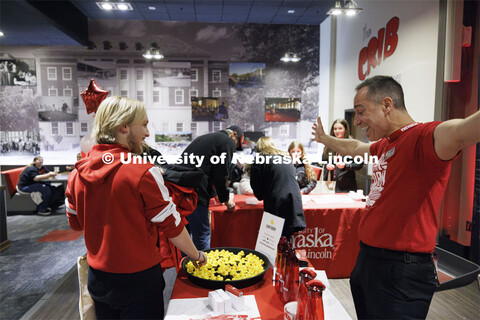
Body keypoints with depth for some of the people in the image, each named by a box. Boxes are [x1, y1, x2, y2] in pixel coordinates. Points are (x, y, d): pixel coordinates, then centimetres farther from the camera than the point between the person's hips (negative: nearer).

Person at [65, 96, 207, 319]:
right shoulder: (143, 171, -22)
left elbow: (76, 223, 9)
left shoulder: (77, 172, -4)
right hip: (138, 276, -5)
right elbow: (171, 225, -16)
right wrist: (196, 255, -2)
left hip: (97, 276, 6)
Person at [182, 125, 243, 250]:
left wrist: (213, 192, 33)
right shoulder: (228, 142, 0)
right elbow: (221, 175, -5)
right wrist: (226, 200, 8)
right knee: (202, 234, 1)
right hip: (194, 192, -9)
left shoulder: (205, 137, 26)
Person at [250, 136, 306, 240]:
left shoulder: (260, 159, 1)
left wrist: (261, 196, 24)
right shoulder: (286, 157, 18)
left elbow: (256, 185, 3)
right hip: (295, 200, 5)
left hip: (276, 202, -5)